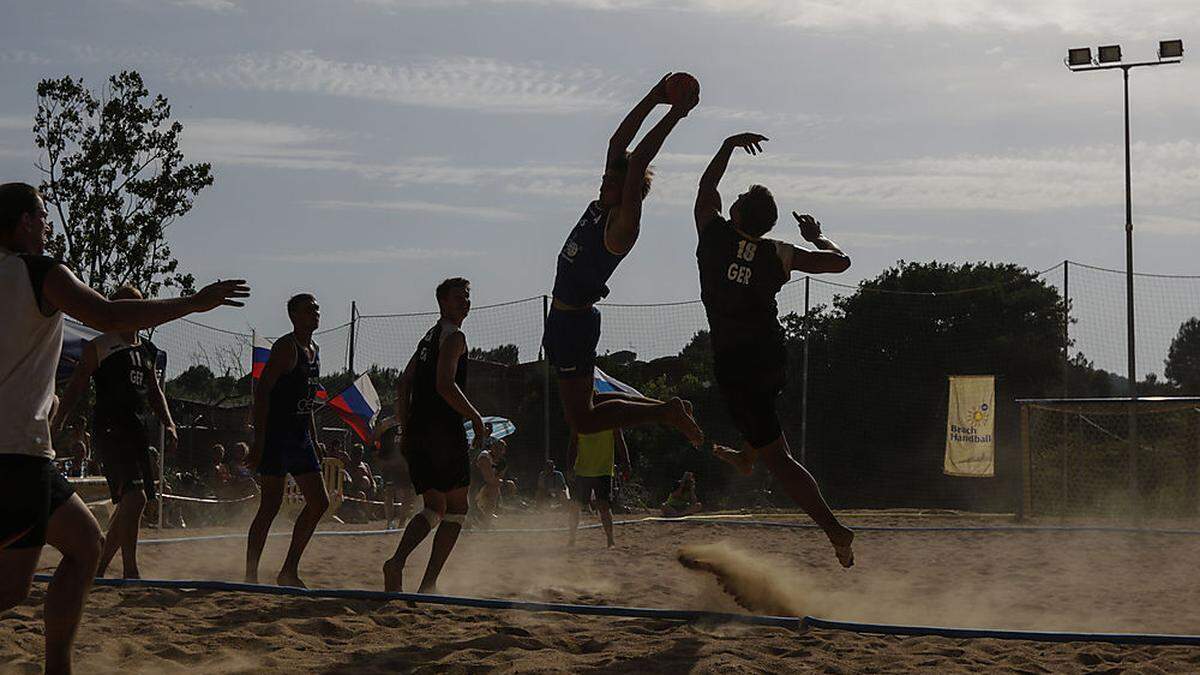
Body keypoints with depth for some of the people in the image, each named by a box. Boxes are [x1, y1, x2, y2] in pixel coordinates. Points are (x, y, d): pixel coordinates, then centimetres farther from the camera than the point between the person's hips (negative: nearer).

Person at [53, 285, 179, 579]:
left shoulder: (148, 351, 18)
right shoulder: (99, 347, -1)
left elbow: (154, 392, 25)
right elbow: (75, 388, -2)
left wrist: (168, 423, 10)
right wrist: (57, 425, -10)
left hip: (138, 430, 8)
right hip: (110, 429, -8)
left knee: (130, 503, 7)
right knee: (135, 496, -20)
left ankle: (99, 566, 18)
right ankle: (130, 569, -15)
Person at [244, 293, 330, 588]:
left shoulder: (313, 350, 17)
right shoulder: (286, 347, -10)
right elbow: (262, 390, -17)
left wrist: (313, 439, 20)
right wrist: (259, 440, -23)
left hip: (300, 437, 9)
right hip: (276, 435, -9)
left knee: (319, 502, 5)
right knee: (271, 505, -7)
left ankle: (289, 572, 12)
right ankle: (250, 576, 0)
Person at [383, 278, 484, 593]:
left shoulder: (429, 338, 23)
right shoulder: (453, 336, -6)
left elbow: (403, 385, 22)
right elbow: (445, 385, -19)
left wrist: (405, 429, 21)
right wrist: (476, 418, -12)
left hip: (417, 434, 8)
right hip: (444, 431, -8)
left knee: (434, 508, 11)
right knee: (456, 509, 1)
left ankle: (397, 561, -13)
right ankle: (429, 584, -7)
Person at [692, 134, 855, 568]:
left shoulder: (714, 235, -6)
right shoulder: (779, 255, -2)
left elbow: (707, 186, 11)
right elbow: (840, 261, 4)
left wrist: (730, 145, 22)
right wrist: (817, 237, 22)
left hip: (733, 366, -4)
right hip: (774, 360, 4)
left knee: (778, 458, -4)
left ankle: (834, 529, -12)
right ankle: (745, 458, 58)